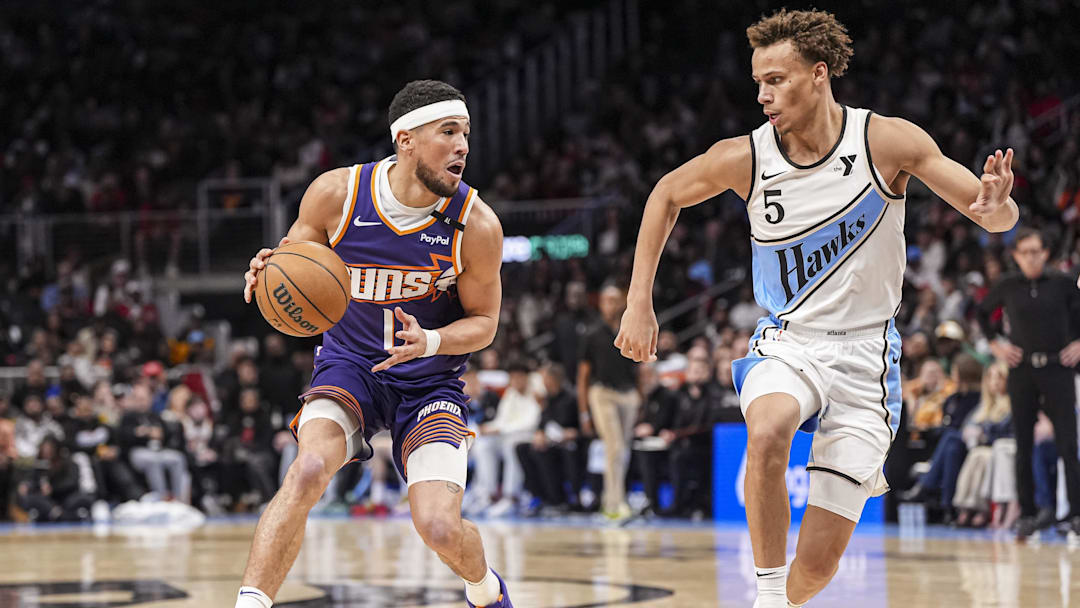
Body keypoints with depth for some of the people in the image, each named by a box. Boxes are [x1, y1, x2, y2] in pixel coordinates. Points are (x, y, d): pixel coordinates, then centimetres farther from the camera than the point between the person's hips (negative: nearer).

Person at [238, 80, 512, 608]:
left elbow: (483, 322, -3)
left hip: (430, 380, 0)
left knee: (440, 528, -14)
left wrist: (430, 342, -24)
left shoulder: (476, 225, -17)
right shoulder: (336, 194, -15)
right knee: (310, 468, -30)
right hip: (349, 364, 0)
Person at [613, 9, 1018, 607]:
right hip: (785, 344, 1)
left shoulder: (888, 142, -14)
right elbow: (667, 194, 10)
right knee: (767, 431, -38)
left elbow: (998, 217, -11)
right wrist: (639, 304, 5)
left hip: (863, 354, -1)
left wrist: (995, 207, -36)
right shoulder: (744, 158, -10)